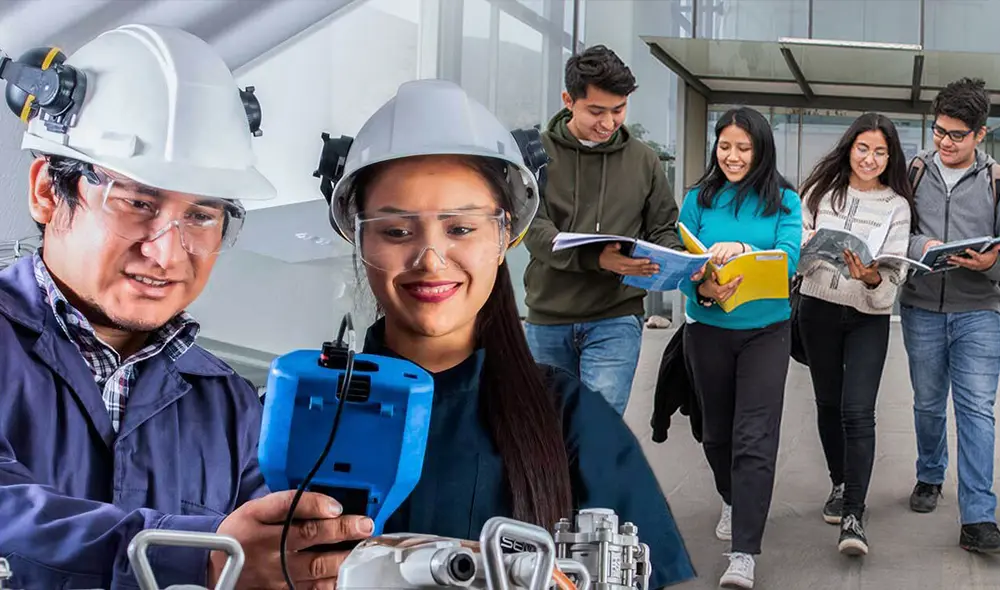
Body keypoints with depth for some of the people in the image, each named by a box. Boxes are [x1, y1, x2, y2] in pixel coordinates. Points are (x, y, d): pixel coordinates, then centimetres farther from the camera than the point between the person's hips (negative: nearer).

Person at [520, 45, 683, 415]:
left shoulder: (643, 160, 5)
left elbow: (663, 229, 11)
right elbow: (533, 228, -13)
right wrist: (596, 259, -29)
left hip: (615, 318, 0)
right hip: (548, 318, 1)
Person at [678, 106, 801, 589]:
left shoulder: (783, 201, -1)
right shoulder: (699, 199, 1)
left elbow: (789, 258, -14)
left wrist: (742, 250, -33)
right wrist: (703, 289, -27)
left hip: (765, 331, -2)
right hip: (708, 330, 2)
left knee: (754, 439, -10)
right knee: (716, 429, 17)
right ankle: (733, 501, 45)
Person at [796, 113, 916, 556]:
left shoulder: (897, 205, -3)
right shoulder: (820, 191, 2)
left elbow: (896, 274, -8)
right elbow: (798, 259, 4)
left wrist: (873, 277, -29)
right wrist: (805, 247, -19)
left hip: (869, 318, -2)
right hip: (819, 310, 3)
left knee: (858, 412, -12)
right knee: (829, 403, 13)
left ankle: (853, 516, -10)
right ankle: (840, 485, 33)